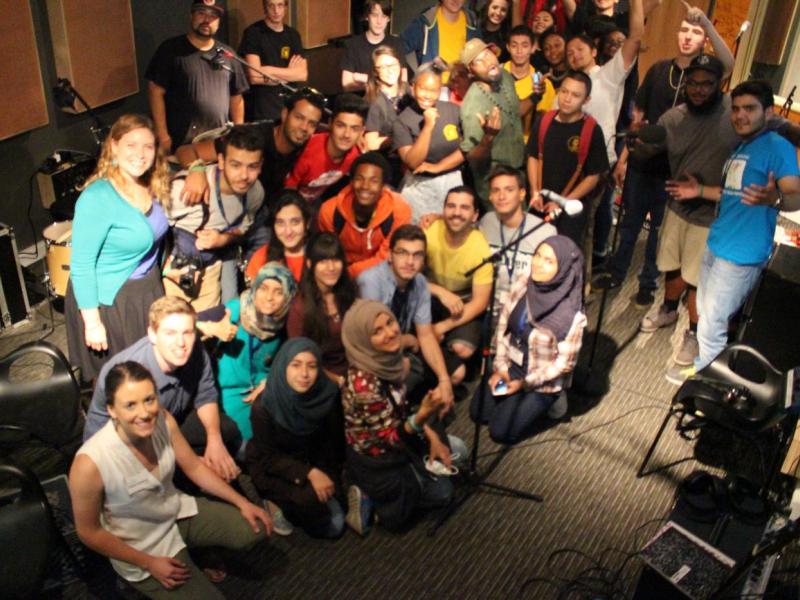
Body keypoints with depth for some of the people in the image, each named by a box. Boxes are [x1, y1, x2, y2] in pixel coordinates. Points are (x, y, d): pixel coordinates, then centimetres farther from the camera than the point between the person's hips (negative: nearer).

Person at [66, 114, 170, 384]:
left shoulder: (153, 185, -3)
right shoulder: (97, 199, -25)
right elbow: (81, 266, -22)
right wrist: (92, 322, -19)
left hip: (148, 290, 7)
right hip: (108, 300, -6)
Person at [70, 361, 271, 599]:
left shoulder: (164, 420, -18)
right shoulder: (90, 464, -33)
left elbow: (194, 467, -2)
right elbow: (89, 532, -18)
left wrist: (241, 502, -4)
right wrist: (149, 563, -15)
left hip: (179, 512, 5)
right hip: (142, 548, -5)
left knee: (255, 528, -2)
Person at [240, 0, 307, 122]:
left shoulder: (293, 35, 9)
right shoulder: (253, 32, -6)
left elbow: (302, 74, -1)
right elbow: (254, 77, -15)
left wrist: (268, 70, -11)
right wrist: (289, 73, -5)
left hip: (288, 108, 4)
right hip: (260, 112, -4)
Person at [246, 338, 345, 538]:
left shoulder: (327, 395, -18)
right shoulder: (264, 406, -26)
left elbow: (334, 442, -3)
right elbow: (268, 457, -18)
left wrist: (328, 475, -12)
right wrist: (309, 473, -28)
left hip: (314, 462, 4)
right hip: (272, 470, -4)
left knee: (335, 526, -6)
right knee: (310, 498, -31)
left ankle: (289, 505, 17)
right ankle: (278, 505, 1)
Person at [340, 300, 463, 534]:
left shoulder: (389, 359, -10)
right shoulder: (364, 385, -36)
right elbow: (392, 437, -27)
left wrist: (431, 436, 1)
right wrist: (422, 416, -44)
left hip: (396, 440, 8)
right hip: (376, 460, -7)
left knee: (457, 449, 21)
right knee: (442, 492, 10)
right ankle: (372, 496, 10)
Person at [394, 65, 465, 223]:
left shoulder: (454, 110, -5)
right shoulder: (402, 121, -11)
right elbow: (412, 163, -19)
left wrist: (437, 167, -11)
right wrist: (428, 127, -26)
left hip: (452, 181, 2)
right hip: (420, 185, -2)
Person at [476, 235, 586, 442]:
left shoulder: (571, 315, -29)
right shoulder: (523, 283, -14)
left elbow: (565, 362, -18)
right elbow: (504, 323, -3)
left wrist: (525, 383, -14)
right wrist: (500, 366, -6)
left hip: (540, 380, -5)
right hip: (510, 365, 5)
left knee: (501, 432, -1)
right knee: (478, 413, 6)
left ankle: (547, 401, 17)